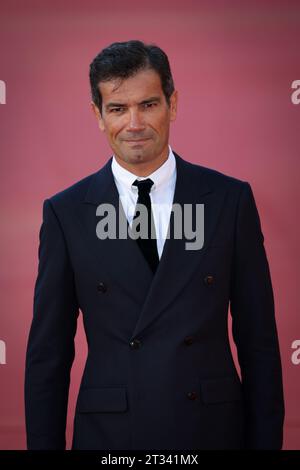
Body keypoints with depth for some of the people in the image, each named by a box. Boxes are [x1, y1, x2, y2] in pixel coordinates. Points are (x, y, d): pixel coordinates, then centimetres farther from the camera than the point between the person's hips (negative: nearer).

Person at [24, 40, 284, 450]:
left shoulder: (230, 199, -2)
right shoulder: (65, 213, -2)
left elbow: (258, 340, 0)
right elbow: (48, 351, 1)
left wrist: (266, 441, -2)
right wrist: (44, 443, -1)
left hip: (214, 431, 0)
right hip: (108, 432, 0)